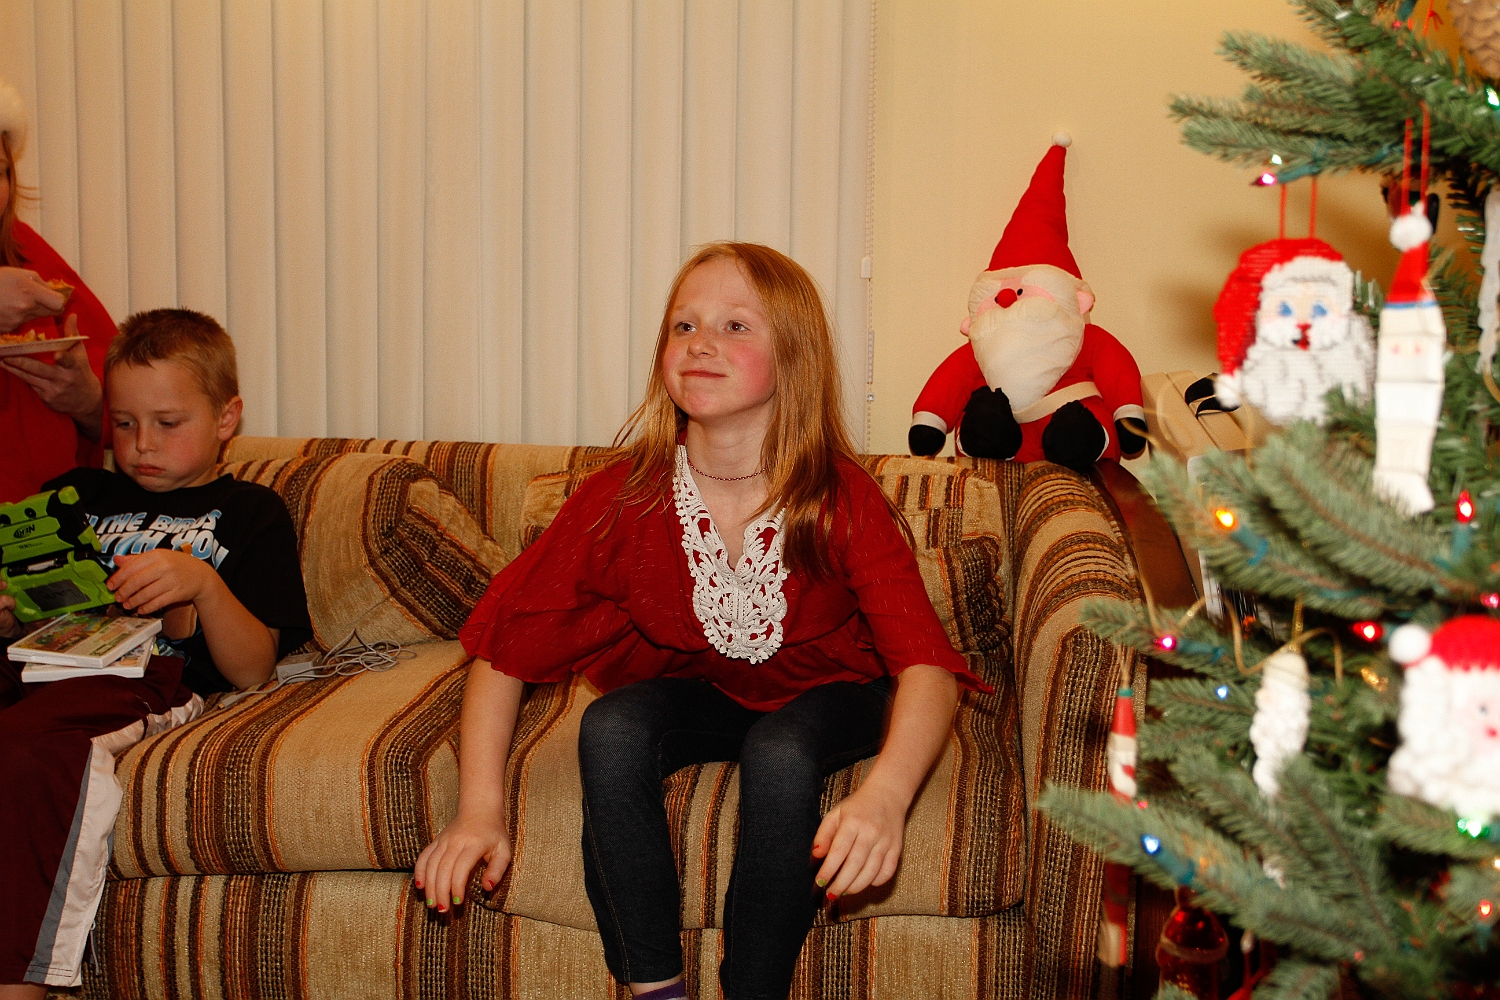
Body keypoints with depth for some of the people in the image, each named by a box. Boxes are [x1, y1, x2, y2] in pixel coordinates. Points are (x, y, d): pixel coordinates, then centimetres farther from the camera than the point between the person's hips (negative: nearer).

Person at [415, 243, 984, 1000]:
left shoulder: (843, 501, -25)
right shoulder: (623, 499, -20)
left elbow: (928, 664, -33)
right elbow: (505, 641, -13)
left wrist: (885, 794, -53)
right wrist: (480, 809, -22)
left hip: (821, 692, -1)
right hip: (695, 688, 2)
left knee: (779, 755, -34)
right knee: (610, 730, -29)